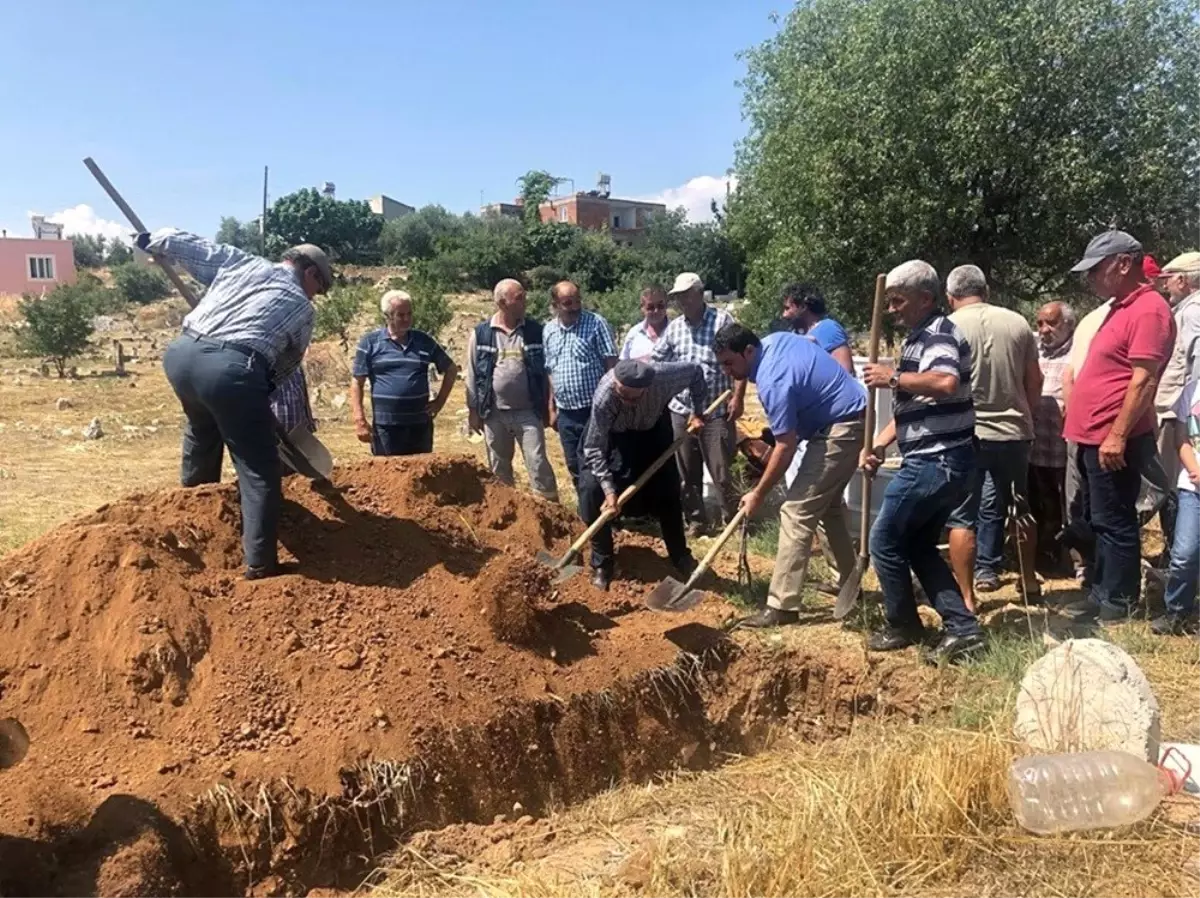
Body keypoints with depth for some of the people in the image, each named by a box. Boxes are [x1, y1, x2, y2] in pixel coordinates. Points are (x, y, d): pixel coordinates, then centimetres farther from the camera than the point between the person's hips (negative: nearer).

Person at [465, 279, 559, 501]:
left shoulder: (535, 331, -1)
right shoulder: (481, 333, -2)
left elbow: (544, 371, 4)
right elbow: (472, 374, 3)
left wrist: (545, 408, 4)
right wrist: (473, 411, 2)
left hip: (528, 412, -1)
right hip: (494, 413, 1)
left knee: (538, 463, -3)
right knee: (498, 468, 13)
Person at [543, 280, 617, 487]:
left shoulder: (596, 324, -7)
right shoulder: (548, 331, 8)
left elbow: (612, 364, -9)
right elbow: (550, 372, 14)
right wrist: (552, 408, 13)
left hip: (595, 410, -5)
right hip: (566, 413, 5)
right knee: (575, 468, 14)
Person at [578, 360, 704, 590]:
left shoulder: (664, 377, -39)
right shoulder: (603, 397, -41)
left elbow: (695, 371, -15)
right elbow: (594, 449, -32)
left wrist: (697, 412, -11)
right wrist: (609, 489, -36)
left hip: (653, 429, 2)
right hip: (613, 435, -1)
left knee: (667, 490, 4)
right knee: (592, 488, -15)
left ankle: (680, 556, 23)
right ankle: (601, 563, -1)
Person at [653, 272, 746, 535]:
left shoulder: (722, 320, -5)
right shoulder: (673, 327, 9)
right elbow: (656, 360, 15)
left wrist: (738, 397, -14)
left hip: (716, 411, -5)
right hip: (681, 411, 5)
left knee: (721, 472, -1)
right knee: (687, 473, 11)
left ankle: (734, 518, 15)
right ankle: (696, 520, 24)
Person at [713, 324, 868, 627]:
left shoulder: (772, 381, -25)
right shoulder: (775, 340, 4)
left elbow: (786, 447, -23)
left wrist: (758, 494, -13)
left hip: (840, 431, -11)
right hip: (851, 421, 11)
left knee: (797, 512, -12)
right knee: (829, 504, 22)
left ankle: (782, 606, -12)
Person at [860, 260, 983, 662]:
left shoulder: (939, 334, -14)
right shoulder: (918, 338, 19)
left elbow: (946, 383, -36)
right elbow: (910, 407, 23)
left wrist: (893, 377, -24)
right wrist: (878, 445, 12)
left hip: (937, 461, -11)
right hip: (936, 461, 11)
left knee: (885, 538, 2)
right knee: (919, 545, 15)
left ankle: (903, 627, 17)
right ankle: (963, 627, 15)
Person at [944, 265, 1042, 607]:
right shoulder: (1017, 323, 3)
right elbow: (1035, 381, 7)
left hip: (967, 434, -4)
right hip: (1015, 431, 4)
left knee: (962, 516, 2)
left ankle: (966, 597, 0)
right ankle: (1030, 580, 35)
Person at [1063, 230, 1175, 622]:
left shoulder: (1148, 310, -15)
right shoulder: (1120, 307, 17)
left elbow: (1143, 381, -21)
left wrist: (1118, 436, -23)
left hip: (1113, 441, -10)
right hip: (1093, 438, 10)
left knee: (1114, 523, -1)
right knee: (1097, 522, 16)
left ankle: (1118, 605, 8)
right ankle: (1101, 594, 26)